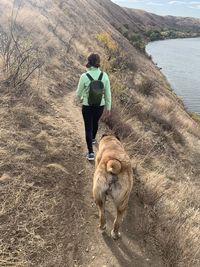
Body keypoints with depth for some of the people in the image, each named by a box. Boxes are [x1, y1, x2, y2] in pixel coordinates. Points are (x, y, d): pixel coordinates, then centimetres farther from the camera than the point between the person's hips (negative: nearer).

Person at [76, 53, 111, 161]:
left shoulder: (84, 76, -18)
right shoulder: (104, 75, -12)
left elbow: (79, 92, -5)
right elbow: (108, 93, -6)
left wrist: (80, 98, 19)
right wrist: (108, 108, 6)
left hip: (87, 106, -3)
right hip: (100, 106, 3)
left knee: (88, 128, 10)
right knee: (95, 122, 31)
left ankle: (91, 153, 9)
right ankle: (93, 138, 57)